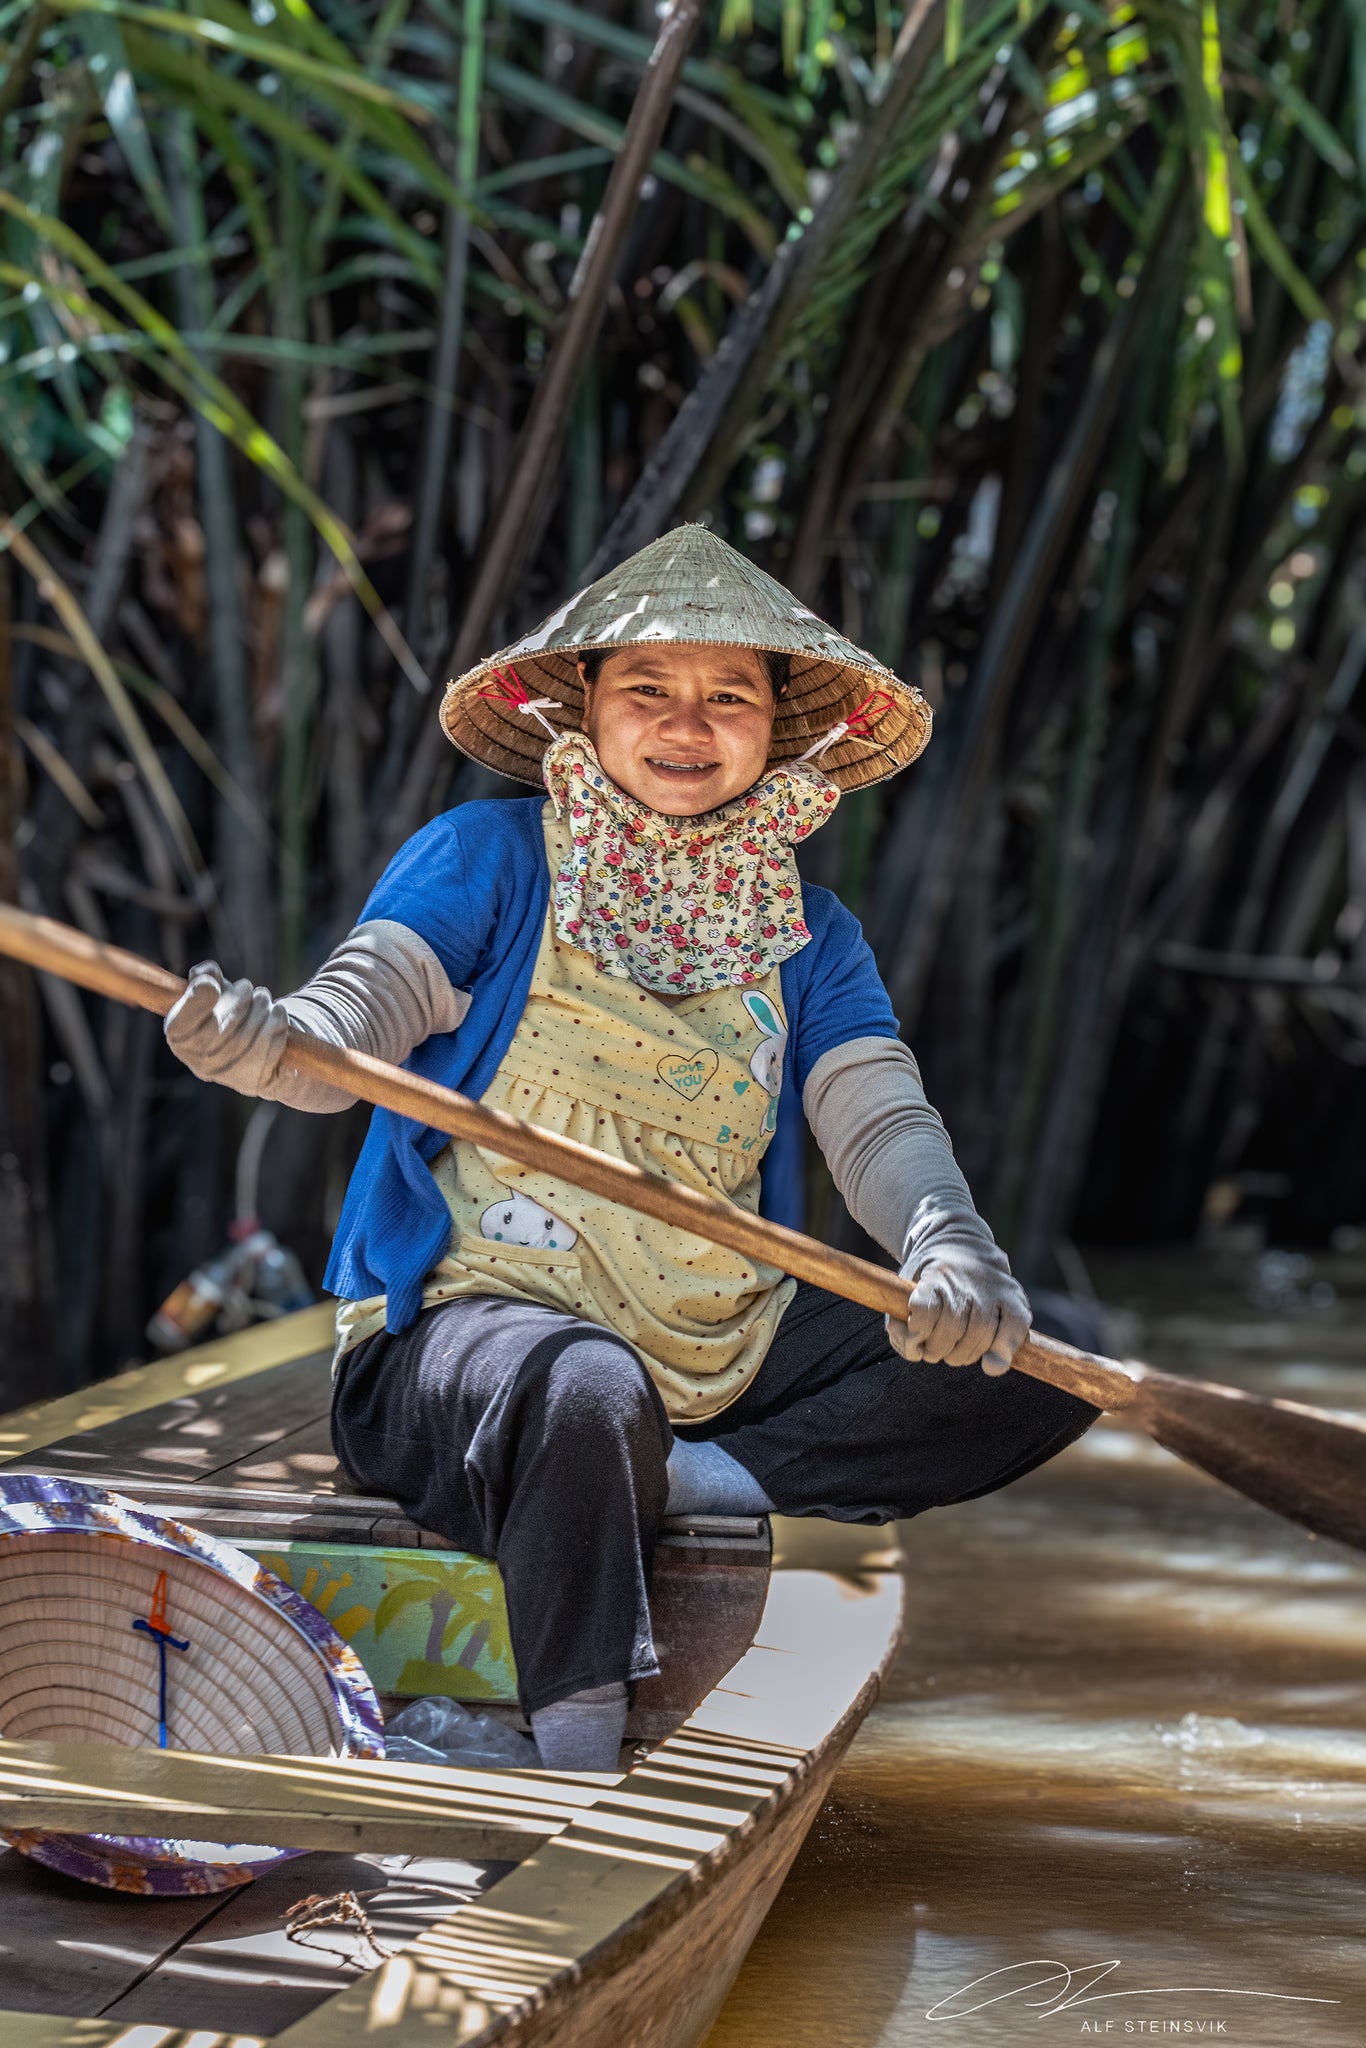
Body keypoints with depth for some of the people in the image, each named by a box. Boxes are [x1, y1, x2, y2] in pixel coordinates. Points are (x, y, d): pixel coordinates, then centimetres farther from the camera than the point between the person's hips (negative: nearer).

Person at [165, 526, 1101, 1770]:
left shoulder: (810, 936, 12)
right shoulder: (490, 860, 1)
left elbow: (878, 1118, -2)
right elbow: (360, 1015, -13)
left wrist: (950, 1244, -25)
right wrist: (262, 1039, -39)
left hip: (723, 1348, 5)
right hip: (479, 1314, -5)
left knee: (1041, 1368, -10)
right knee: (586, 1389, -41)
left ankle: (687, 1481, -21)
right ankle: (578, 1765, -31)